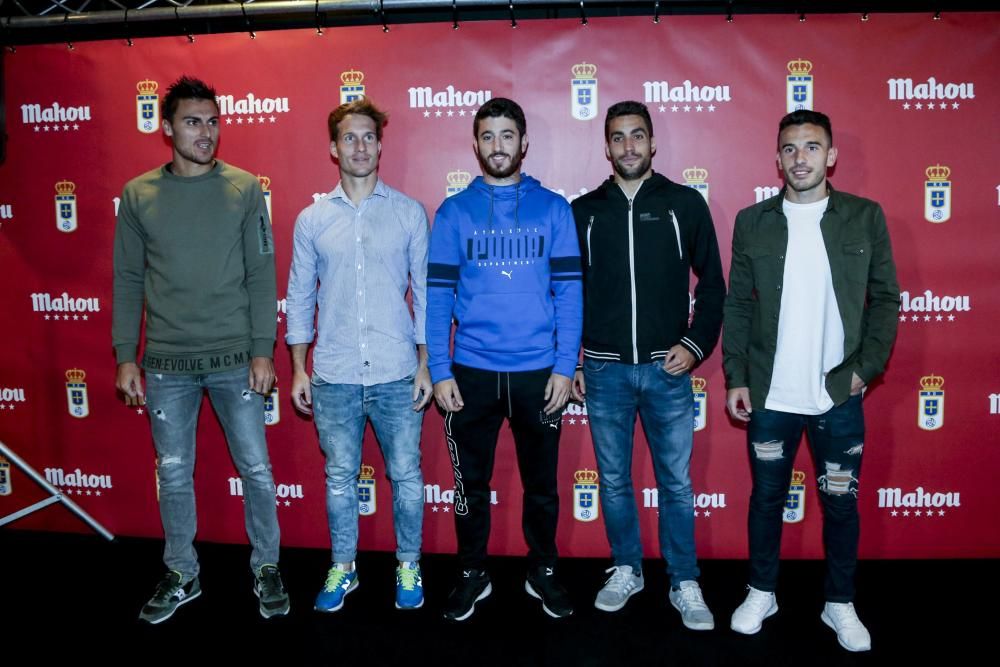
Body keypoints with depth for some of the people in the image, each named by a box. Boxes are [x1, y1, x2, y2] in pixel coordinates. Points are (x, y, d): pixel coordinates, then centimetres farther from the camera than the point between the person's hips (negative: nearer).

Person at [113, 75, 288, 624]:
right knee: (173, 474, 11)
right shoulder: (138, 195, 3)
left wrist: (262, 349, -6)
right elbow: (128, 280, 6)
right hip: (166, 363, 2)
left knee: (256, 468, 5)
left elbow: (261, 275, -2)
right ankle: (181, 575, 30)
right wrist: (125, 356, 2)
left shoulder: (244, 189, -1)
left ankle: (266, 567, 25)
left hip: (235, 359, -1)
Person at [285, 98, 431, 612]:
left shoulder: (409, 213, 1)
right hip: (334, 376, 1)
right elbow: (299, 297, 9)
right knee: (340, 478, 12)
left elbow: (425, 291, 2)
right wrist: (298, 369, 5)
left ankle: (408, 566, 27)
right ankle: (342, 568, 29)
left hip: (397, 374, -1)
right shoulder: (312, 219, 5)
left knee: (406, 475, 8)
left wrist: (426, 364, -2)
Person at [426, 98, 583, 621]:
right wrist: (440, 372, -5)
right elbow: (437, 296, 0)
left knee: (541, 484, 14)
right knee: (471, 484, 13)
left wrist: (564, 367, -7)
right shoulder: (453, 212, 2)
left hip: (538, 372, 0)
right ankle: (472, 575, 31)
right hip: (471, 373, 0)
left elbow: (569, 291, -1)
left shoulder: (553, 209, 1)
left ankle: (543, 573, 33)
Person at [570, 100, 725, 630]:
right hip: (604, 370, 1)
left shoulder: (685, 204, 2)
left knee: (676, 483, 6)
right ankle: (626, 570, 30)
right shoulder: (583, 210, 5)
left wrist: (695, 344, -5)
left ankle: (685, 584, 22)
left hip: (667, 369, -1)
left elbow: (713, 283, 6)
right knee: (614, 481, 11)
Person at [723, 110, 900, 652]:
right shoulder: (752, 222, 1)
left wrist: (868, 367, -6)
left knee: (840, 502, 10)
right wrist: (736, 377, -1)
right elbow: (737, 305, 3)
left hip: (839, 395, 0)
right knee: (767, 497, 13)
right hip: (769, 396, 1)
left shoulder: (866, 217, 0)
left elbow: (884, 298, 3)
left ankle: (840, 603, 30)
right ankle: (762, 593, 32)